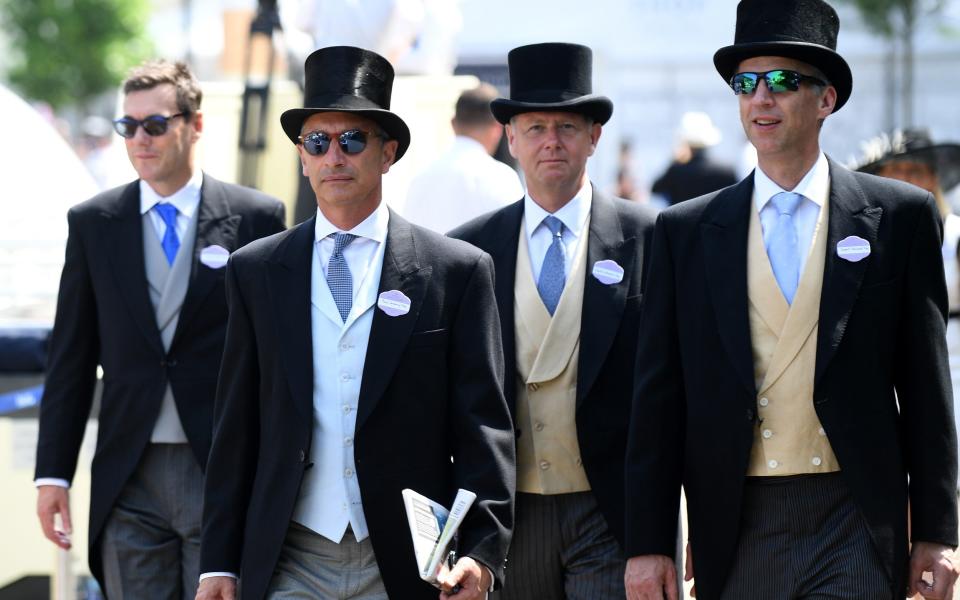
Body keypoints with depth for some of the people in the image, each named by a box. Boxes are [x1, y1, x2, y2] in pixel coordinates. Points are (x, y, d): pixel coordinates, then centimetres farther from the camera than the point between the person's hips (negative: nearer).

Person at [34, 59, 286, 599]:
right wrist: (53, 472, 3)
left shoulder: (255, 218, 1)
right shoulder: (93, 224, 8)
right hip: (129, 480, 2)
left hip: (224, 472, -2)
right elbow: (71, 359, 9)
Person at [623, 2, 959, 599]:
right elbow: (659, 399, 7)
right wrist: (647, 544, 1)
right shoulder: (685, 231, 8)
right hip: (734, 538, 2)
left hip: (856, 528, -2)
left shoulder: (899, 215, 4)